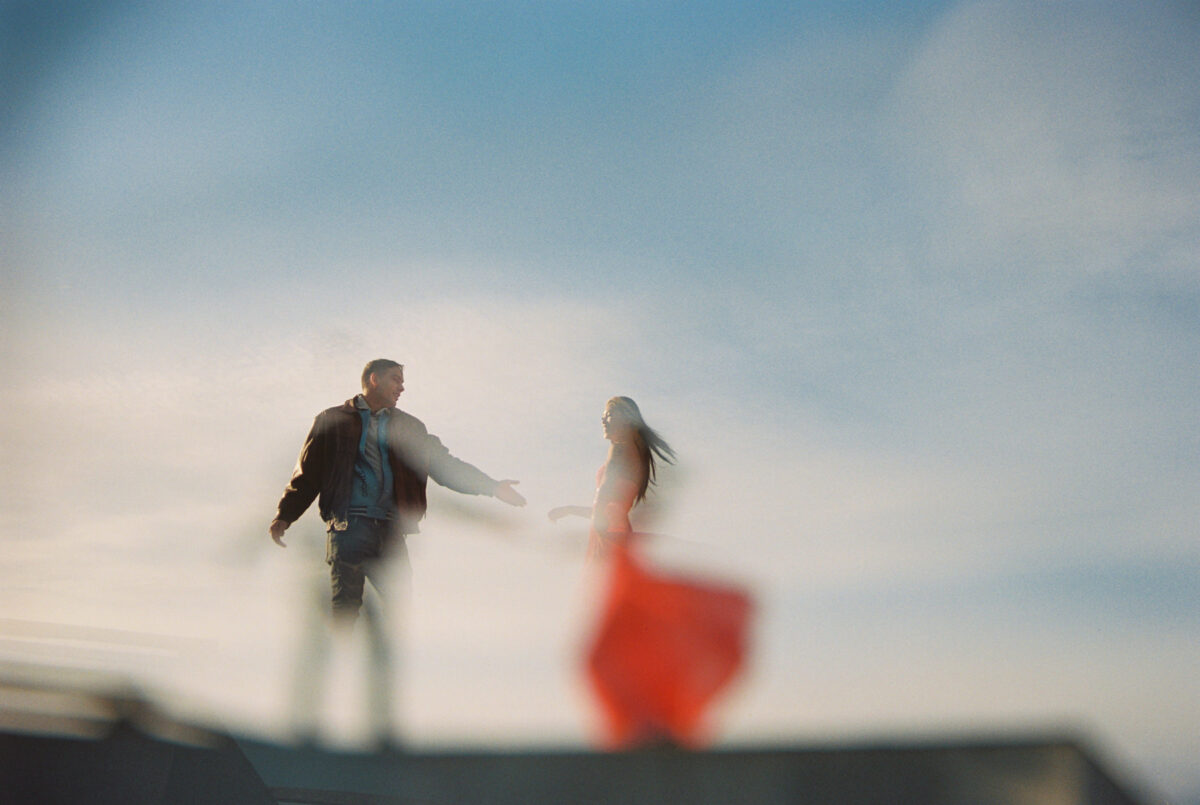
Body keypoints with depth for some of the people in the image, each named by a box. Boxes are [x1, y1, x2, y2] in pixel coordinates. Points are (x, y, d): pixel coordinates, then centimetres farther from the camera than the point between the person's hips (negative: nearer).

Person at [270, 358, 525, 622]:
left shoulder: (409, 427, 21)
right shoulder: (333, 420, 12)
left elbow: (444, 464, 18)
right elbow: (308, 471, 9)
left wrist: (491, 486, 8)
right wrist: (284, 515, -1)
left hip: (390, 530, 3)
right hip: (347, 527, -3)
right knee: (346, 608, -8)